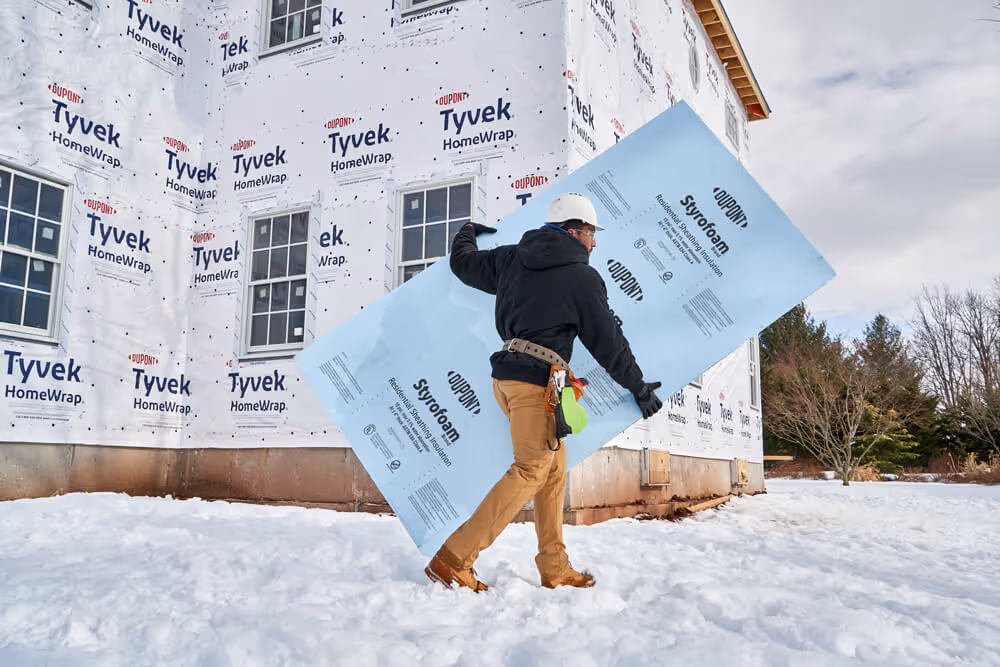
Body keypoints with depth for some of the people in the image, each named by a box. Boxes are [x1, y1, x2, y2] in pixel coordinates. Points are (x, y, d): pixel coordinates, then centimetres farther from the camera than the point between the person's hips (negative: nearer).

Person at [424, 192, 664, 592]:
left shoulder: (511, 258, 12)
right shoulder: (582, 277, -4)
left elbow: (464, 264, 24)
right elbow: (607, 342, 0)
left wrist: (468, 232, 46)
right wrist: (640, 388, 12)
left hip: (506, 375, 8)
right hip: (536, 381, -8)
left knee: (554, 467, 14)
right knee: (530, 471, -7)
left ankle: (555, 570, 17)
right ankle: (453, 560, -11)